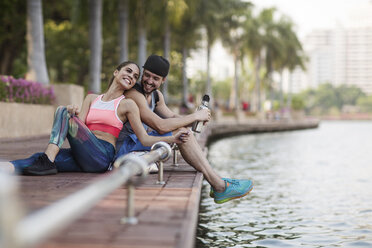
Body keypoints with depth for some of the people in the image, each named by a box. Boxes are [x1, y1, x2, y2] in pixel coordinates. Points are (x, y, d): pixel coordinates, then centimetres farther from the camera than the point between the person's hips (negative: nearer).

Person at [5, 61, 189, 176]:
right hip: (83, 156, 4)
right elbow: (80, 126, 9)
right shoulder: (91, 98, 21)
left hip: (102, 156, -4)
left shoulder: (127, 104, 8)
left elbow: (144, 139, 3)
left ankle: (47, 162, -36)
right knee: (40, 157, -23)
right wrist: (74, 114, -14)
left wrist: (172, 138, -13)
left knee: (63, 111, -19)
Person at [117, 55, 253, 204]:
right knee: (179, 130, -19)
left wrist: (195, 119, -10)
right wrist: (194, 116, -19)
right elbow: (161, 126, -28)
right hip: (124, 149, -9)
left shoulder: (156, 95, 11)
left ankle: (218, 184, -5)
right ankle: (219, 186, -18)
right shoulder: (134, 95, -20)